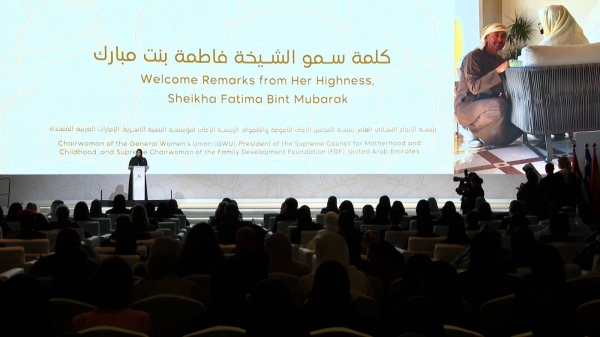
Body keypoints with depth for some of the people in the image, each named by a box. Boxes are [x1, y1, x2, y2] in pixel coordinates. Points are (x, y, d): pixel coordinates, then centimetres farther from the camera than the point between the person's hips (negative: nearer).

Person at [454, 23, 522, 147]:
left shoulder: (499, 60, 11)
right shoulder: (473, 57, -13)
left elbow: (503, 88, 7)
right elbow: (474, 87, -25)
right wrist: (498, 71, -33)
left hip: (488, 106, 8)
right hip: (467, 106, -8)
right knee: (499, 106, -34)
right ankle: (472, 129, -10)